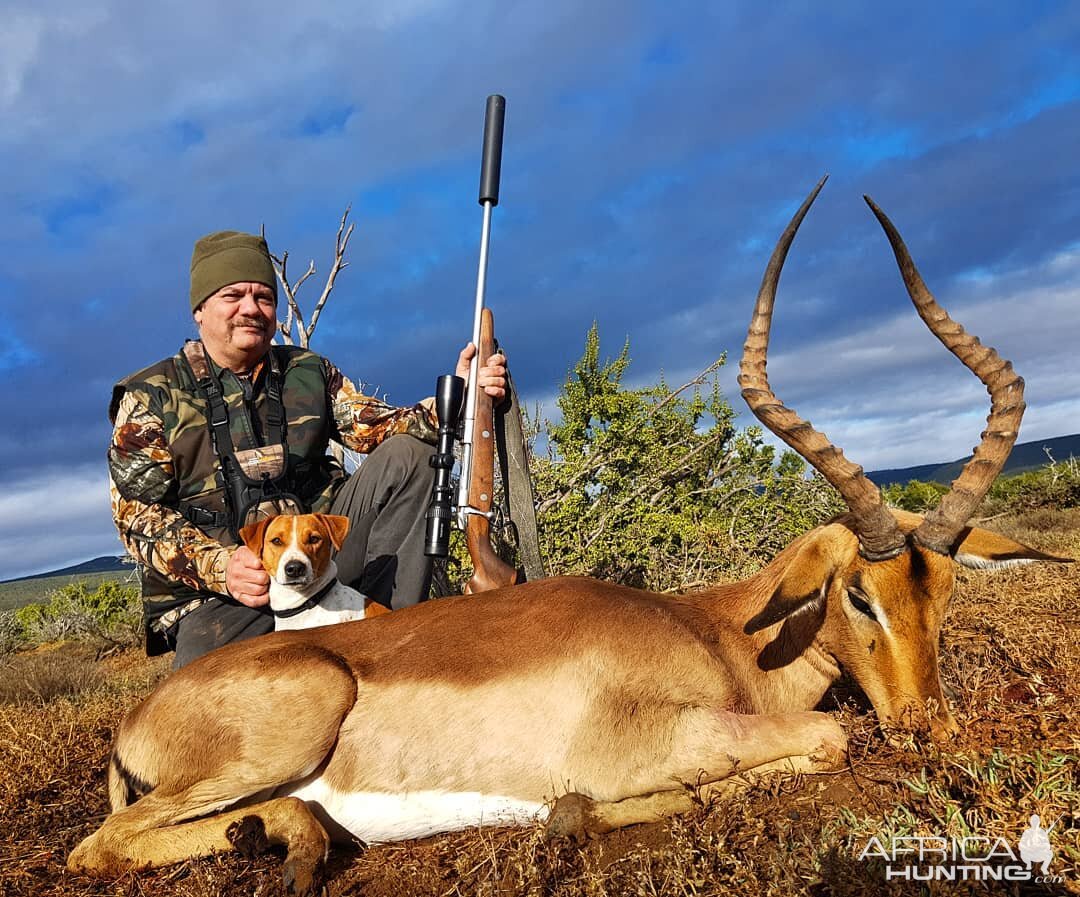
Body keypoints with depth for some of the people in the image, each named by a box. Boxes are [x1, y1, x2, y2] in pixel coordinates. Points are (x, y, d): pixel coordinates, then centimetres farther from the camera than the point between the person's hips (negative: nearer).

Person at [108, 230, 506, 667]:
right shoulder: (150, 397, 3)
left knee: (405, 456, -12)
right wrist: (219, 566, -21)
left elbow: (378, 427, -1)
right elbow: (137, 512, -4)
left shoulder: (309, 373, 12)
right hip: (217, 595, -3)